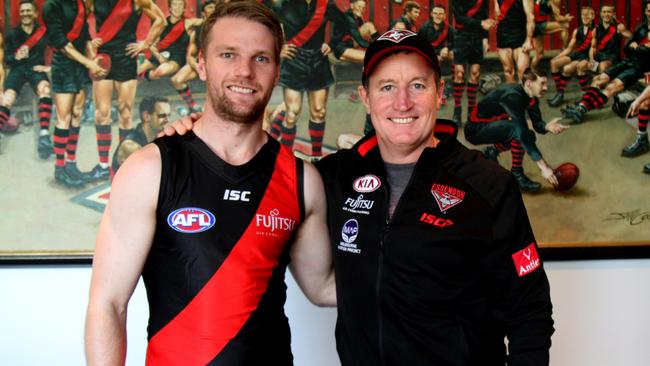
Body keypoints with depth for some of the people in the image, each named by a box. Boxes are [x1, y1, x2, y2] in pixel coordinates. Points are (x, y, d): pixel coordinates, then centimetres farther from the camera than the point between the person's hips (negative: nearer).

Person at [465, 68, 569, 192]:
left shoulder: (531, 96, -3)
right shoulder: (512, 96, -30)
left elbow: (537, 124, -1)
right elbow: (522, 133, -34)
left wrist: (548, 127, -28)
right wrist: (543, 167, -36)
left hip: (491, 126, 9)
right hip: (475, 129, -9)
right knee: (518, 131, -29)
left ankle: (492, 152, 20)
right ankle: (517, 175, -15)